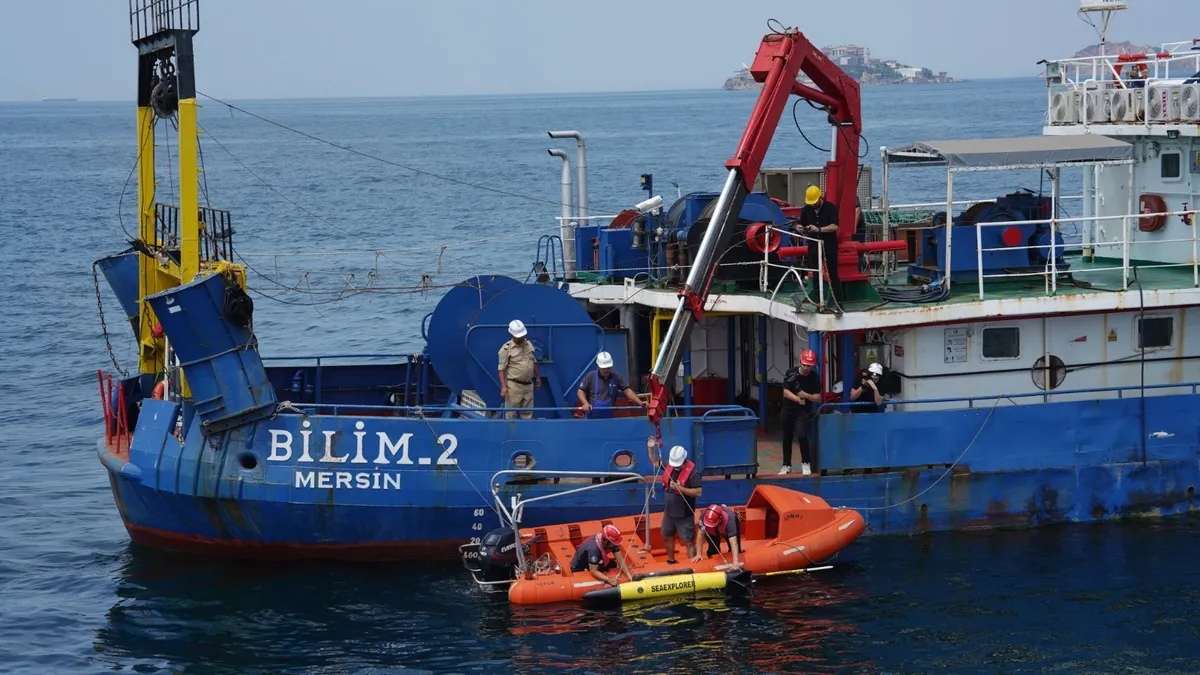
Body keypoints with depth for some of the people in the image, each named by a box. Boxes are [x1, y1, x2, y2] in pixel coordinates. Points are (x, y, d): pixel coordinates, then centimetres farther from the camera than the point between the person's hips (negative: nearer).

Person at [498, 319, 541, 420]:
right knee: (511, 413, -1)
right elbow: (502, 369, -12)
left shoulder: (529, 345, 9)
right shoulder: (506, 348, -11)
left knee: (527, 413, 13)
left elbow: (534, 362, 22)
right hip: (514, 386, -6)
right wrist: (503, 387, -19)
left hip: (528, 385, 6)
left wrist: (538, 377, 24)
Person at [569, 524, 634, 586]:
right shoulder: (594, 548, -40)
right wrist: (609, 580, -48)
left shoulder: (611, 542, -18)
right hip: (580, 569, -7)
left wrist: (629, 576, -28)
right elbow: (593, 571, -36)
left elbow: (620, 560, -16)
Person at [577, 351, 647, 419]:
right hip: (592, 417, -2)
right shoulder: (591, 376, -3)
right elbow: (580, 391, 1)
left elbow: (627, 391, 5)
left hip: (609, 417, 2)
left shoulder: (616, 377, 3)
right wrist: (585, 403, -17)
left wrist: (640, 403, -6)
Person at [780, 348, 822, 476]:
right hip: (788, 409, 2)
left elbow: (818, 398, -5)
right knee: (787, 438, 8)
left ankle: (806, 463, -2)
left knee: (801, 435, -19)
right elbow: (786, 392, -10)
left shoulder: (814, 378, -6)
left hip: (804, 411, -2)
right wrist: (798, 399, -26)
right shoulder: (791, 373, -6)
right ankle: (786, 465, 22)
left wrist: (807, 396, -24)